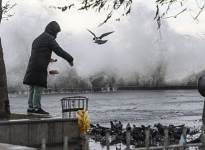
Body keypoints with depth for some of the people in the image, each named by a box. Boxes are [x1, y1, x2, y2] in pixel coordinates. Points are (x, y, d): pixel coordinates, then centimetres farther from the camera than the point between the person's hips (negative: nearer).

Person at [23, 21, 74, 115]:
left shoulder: (37, 39, 26)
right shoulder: (49, 38, -2)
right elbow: (59, 51, -8)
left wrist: (48, 59, 27)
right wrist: (70, 59, 2)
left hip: (31, 65, 9)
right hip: (40, 67, -9)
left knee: (32, 88, 8)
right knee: (39, 88, -7)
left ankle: (30, 107, 9)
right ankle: (37, 108, -8)